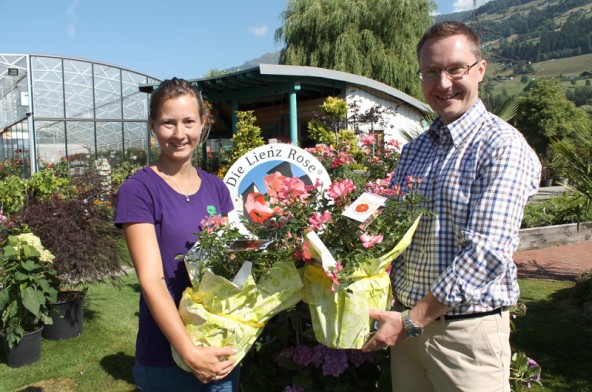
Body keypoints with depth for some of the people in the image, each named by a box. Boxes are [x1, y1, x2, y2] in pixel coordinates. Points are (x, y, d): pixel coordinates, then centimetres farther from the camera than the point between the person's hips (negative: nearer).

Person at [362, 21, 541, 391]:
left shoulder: (503, 146, -13)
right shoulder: (414, 149, 9)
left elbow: (485, 254, -20)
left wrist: (413, 320, -16)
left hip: (467, 331, -6)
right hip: (406, 321, 6)